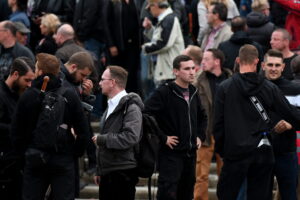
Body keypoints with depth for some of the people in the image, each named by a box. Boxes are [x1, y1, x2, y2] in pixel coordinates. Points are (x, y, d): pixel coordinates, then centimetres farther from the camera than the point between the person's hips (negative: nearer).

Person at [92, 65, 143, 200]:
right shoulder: (111, 106, 19)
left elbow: (130, 138, -24)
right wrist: (99, 171, 20)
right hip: (107, 173, 9)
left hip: (122, 173, -9)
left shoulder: (131, 107, -11)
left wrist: (101, 139, -15)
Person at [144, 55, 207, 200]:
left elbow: (202, 117, 28)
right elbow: (146, 115, -22)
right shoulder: (164, 92, -12)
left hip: (190, 153, 7)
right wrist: (163, 138, -18)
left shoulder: (193, 93, 11)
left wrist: (200, 136, 13)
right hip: (171, 153, -7)